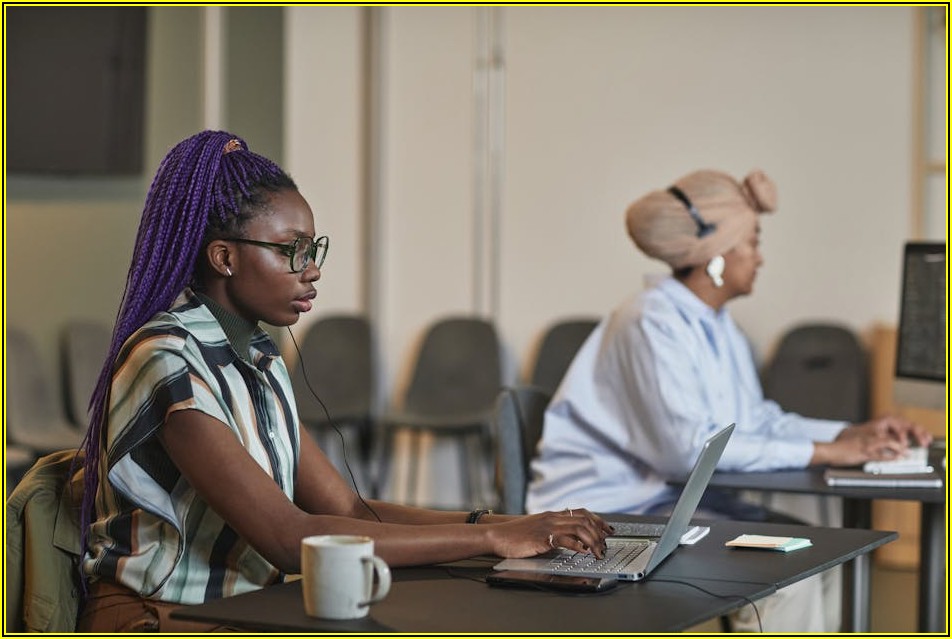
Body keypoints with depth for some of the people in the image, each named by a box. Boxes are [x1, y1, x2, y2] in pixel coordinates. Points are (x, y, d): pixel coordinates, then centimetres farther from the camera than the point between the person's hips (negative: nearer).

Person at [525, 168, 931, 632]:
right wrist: (822, 453, -25)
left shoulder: (718, 326, 10)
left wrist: (854, 433, -1)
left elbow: (756, 420, 13)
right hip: (606, 509, -9)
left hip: (676, 497, 9)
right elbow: (687, 448, -28)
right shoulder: (653, 323, -20)